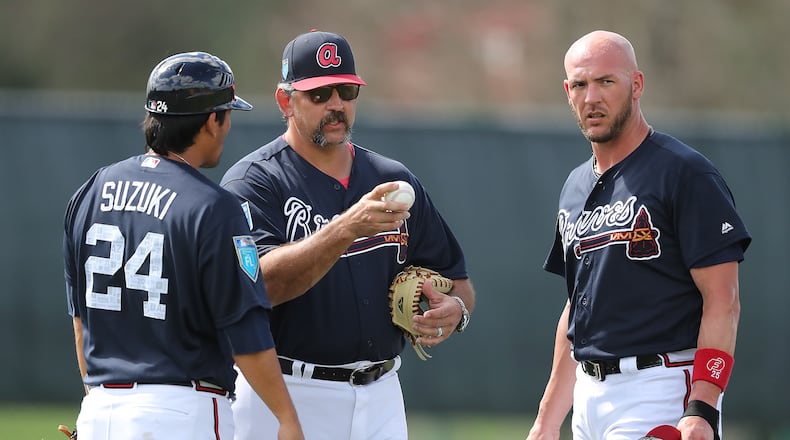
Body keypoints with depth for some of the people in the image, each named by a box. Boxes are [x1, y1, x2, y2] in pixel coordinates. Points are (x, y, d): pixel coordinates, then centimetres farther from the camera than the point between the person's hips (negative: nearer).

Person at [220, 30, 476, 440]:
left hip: (380, 402, 5)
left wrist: (454, 309, -6)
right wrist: (347, 228, -33)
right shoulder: (253, 181, -5)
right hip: (288, 399, -5)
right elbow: (262, 283, -22)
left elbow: (456, 279, 18)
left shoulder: (393, 181, 12)